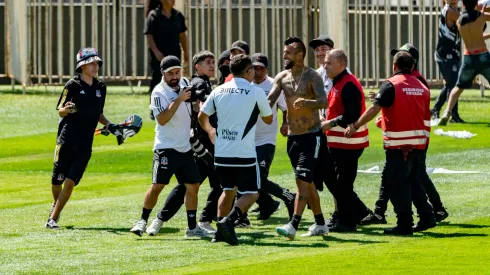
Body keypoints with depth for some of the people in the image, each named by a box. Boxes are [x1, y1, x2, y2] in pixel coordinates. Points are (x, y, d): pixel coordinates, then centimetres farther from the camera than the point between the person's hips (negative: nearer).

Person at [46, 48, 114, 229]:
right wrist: (67, 109, -22)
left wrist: (108, 124, 6)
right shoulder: (73, 85, -3)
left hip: (85, 144, 3)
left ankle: (53, 218, -2)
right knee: (57, 180, 2)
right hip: (66, 140, -3)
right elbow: (60, 112, 0)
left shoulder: (100, 88, 11)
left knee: (70, 182, -8)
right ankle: (56, 204, 34)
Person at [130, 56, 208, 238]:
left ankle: (192, 227, 13)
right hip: (166, 148, -7)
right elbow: (162, 119, -26)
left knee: (193, 186, 6)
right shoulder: (159, 93, -14)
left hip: (185, 147, 7)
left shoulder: (184, 83, 6)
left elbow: (195, 108, 26)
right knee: (157, 185, -12)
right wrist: (179, 100, -29)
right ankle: (142, 221, -1)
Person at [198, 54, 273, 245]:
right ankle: (229, 220, -20)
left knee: (228, 190, 22)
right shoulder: (256, 92, -6)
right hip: (244, 154, -5)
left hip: (221, 153, 5)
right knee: (251, 193, 3)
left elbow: (202, 116, 14)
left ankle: (221, 230, 15)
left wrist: (209, 131, 35)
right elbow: (268, 119, 7)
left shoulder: (219, 91, 5)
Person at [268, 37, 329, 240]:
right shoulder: (282, 77, 7)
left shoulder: (312, 77, -11)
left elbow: (324, 101, -22)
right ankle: (320, 224, 23)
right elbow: (270, 100, -3)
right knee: (307, 182, 13)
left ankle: (293, 226, -24)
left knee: (302, 179, -16)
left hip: (311, 136, -7)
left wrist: (306, 102, -42)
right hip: (292, 137, 7)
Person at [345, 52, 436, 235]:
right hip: (419, 143, 6)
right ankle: (426, 217, 14)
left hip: (398, 144, -6)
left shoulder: (391, 85, -8)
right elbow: (426, 119, 14)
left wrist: (355, 126, -9)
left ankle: (405, 224, -1)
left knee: (396, 184, 0)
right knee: (412, 181, 19)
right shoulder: (422, 87, 11)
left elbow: (374, 109, -15)